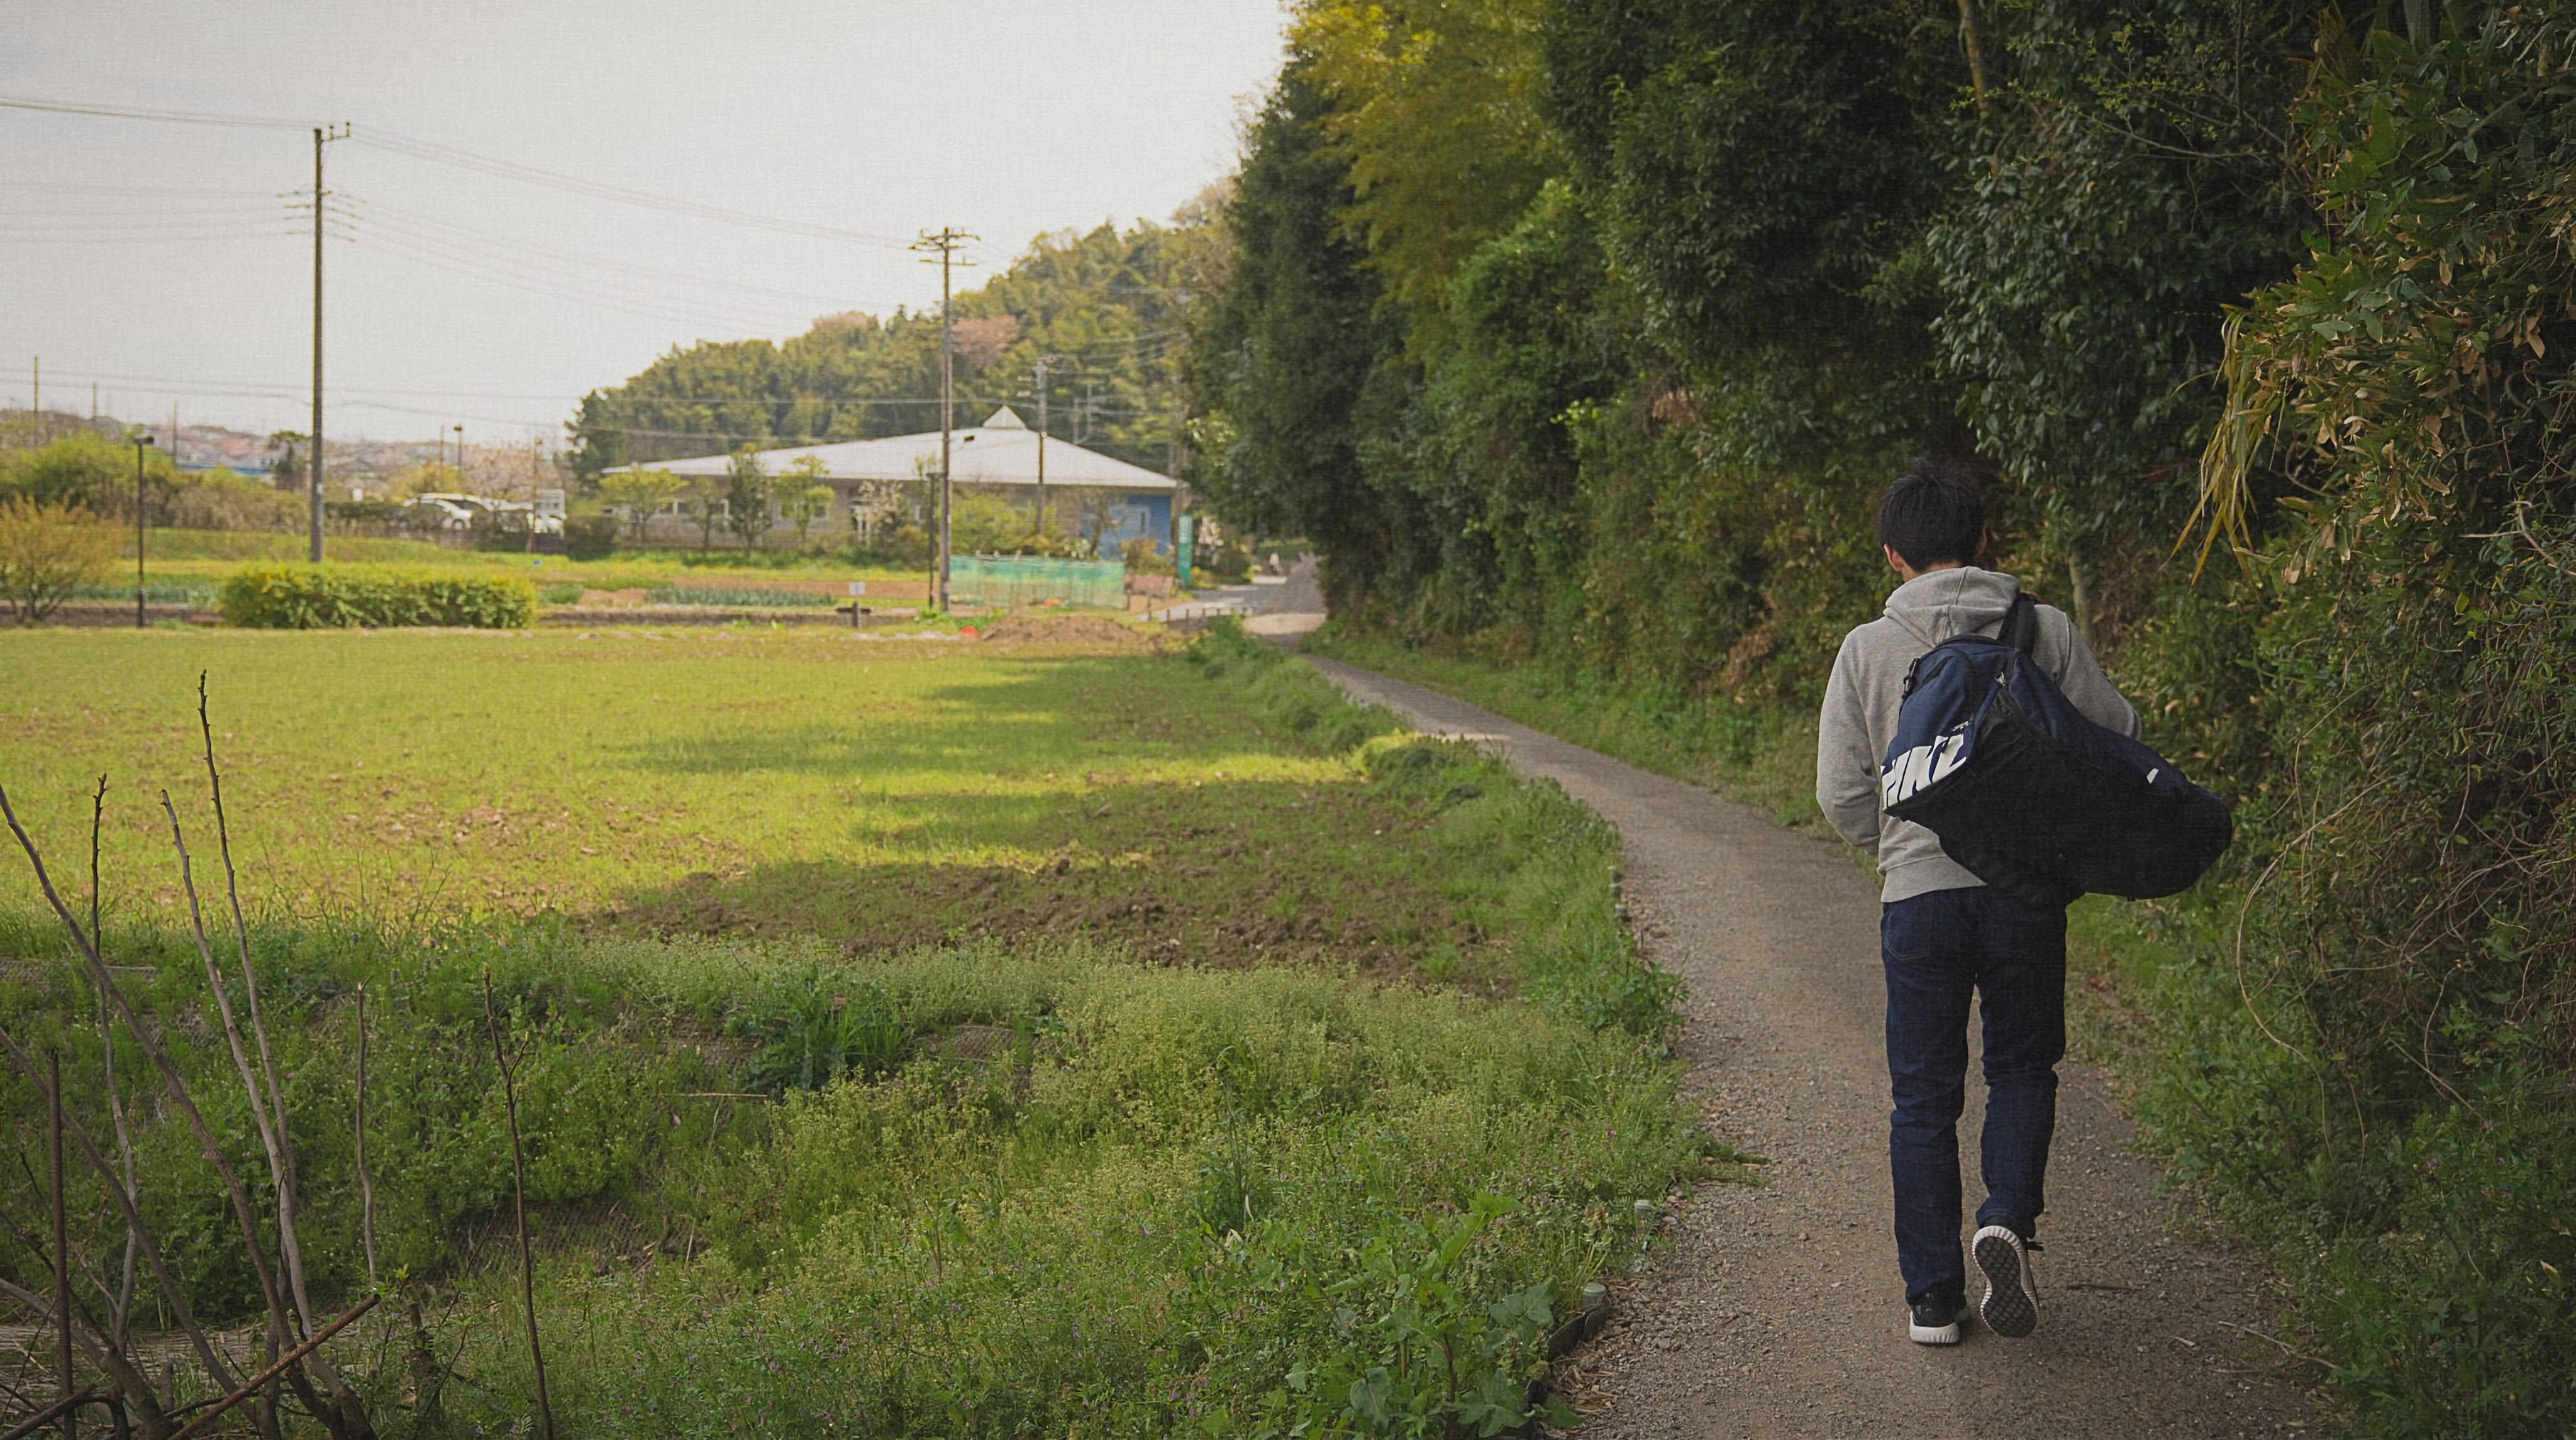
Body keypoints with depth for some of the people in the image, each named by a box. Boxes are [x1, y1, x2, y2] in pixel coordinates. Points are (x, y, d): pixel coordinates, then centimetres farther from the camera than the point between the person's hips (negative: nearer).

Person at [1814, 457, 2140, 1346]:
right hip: (2026, 891, 0)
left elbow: (1841, 797, 0)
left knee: (1924, 1098, 10)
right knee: (2023, 1068, 19)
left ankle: (1932, 1297, 12)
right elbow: (2120, 738, 0)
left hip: (1918, 896, 0)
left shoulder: (1867, 650, -1)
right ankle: (2009, 1217, -5)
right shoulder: (2045, 631, -2)